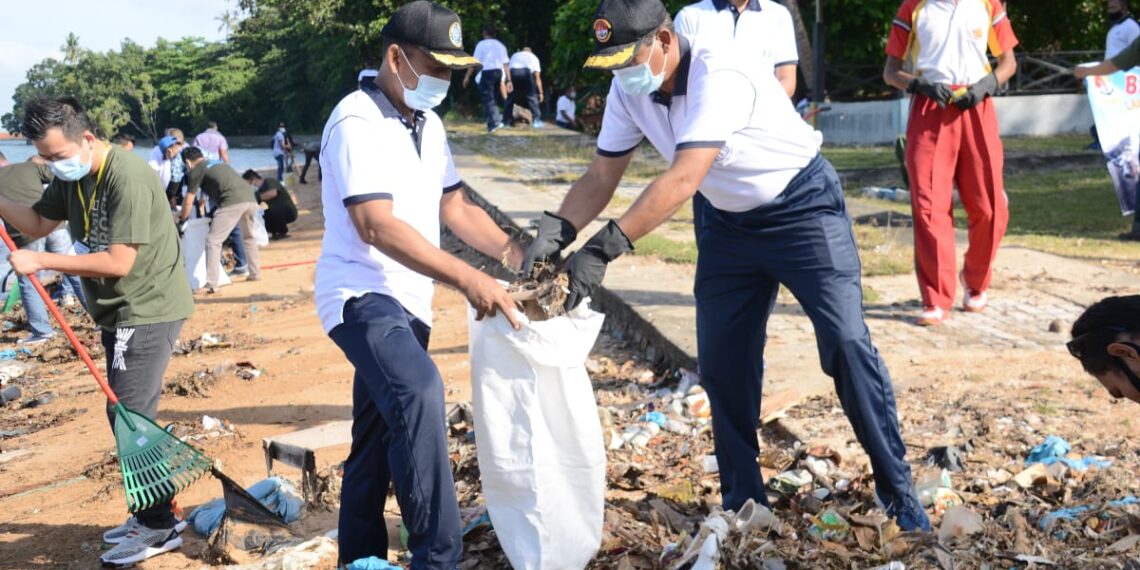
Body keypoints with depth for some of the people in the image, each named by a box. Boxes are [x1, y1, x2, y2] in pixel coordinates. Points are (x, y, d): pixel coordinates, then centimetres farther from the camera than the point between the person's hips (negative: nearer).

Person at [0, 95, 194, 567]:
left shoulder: (127, 178, -23)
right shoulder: (72, 176, 6)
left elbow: (118, 263, -26)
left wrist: (40, 261, -22)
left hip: (148, 311, -9)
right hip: (121, 312, 9)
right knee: (129, 416, 14)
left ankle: (159, 527, 1)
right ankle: (152, 514, 25)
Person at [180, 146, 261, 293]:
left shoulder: (195, 170, 14)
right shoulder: (218, 164, 35)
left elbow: (189, 200, 15)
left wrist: (182, 219, 31)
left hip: (233, 202, -7)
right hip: (250, 199, 7)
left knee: (213, 241, -3)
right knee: (248, 237, 30)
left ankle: (211, 285, -11)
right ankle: (255, 274, 39)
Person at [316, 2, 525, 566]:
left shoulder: (428, 125, 12)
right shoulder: (357, 121, -15)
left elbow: (455, 208, 15)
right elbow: (377, 226, -24)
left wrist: (517, 255, -1)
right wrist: (466, 278, -30)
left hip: (407, 300, 9)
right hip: (361, 294, -9)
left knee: (377, 444, 13)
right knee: (419, 392, -32)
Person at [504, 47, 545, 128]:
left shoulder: (514, 55, 39)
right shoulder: (533, 57, 33)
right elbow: (537, 77, 25)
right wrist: (540, 92, 26)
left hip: (512, 72, 2)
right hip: (526, 72, -2)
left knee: (511, 98, 15)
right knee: (532, 97, 9)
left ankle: (507, 121, 16)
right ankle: (537, 120, 4)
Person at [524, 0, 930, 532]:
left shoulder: (718, 77, -32)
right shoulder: (629, 92, -9)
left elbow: (683, 180, -40)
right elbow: (600, 178, -4)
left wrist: (601, 249, -44)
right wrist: (554, 233, -22)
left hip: (803, 208, -7)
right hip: (729, 221, 7)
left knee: (847, 344, -12)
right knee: (721, 362, 5)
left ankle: (897, 490, 3)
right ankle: (743, 499, 20)